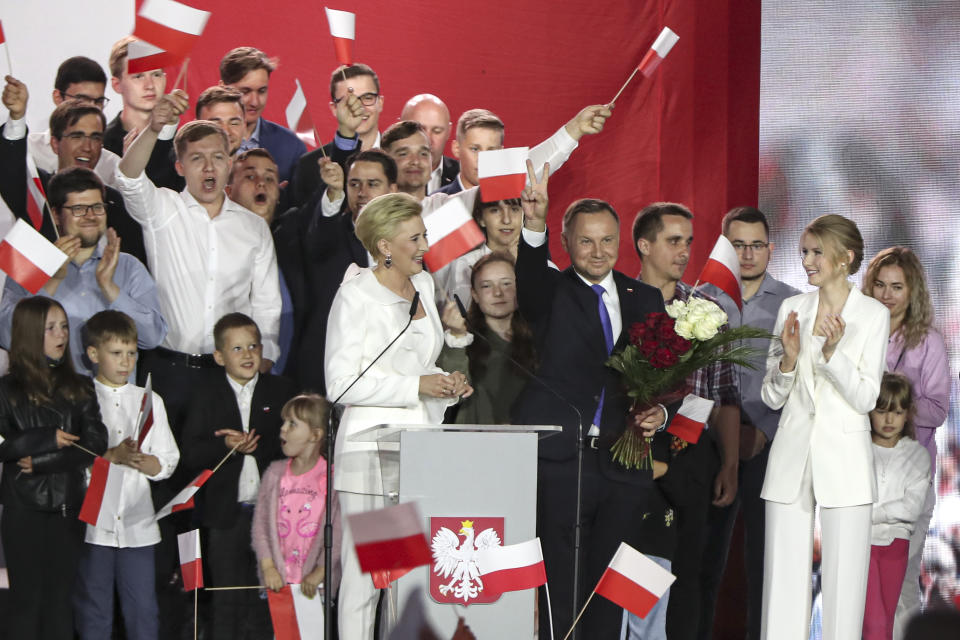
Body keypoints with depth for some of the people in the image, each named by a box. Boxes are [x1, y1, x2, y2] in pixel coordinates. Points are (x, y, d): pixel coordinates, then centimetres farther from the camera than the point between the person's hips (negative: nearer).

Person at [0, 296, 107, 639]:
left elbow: (96, 443, -4)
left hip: (69, 507, 2)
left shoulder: (79, 388, 7)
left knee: (62, 597, 7)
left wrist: (40, 462, -11)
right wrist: (47, 439, -16)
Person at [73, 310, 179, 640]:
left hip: (138, 523, 2)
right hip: (92, 524, -2)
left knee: (143, 609, 2)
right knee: (93, 612, 4)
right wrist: (112, 456, -16)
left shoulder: (149, 401, 11)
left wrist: (139, 461, -12)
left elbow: (167, 463, 7)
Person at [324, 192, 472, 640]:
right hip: (371, 444, -7)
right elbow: (342, 383, -12)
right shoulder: (355, 296, -7)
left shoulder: (422, 285, 15)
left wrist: (446, 384, 6)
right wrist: (417, 386, -15)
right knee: (363, 569, -7)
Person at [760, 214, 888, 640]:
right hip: (792, 455, 3)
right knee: (783, 580, 3)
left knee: (843, 582, 0)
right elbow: (771, 397, 7)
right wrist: (789, 358, -12)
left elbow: (865, 399, -7)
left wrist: (833, 351, -21)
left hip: (844, 457, -3)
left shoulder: (874, 314, -2)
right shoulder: (791, 309, 7)